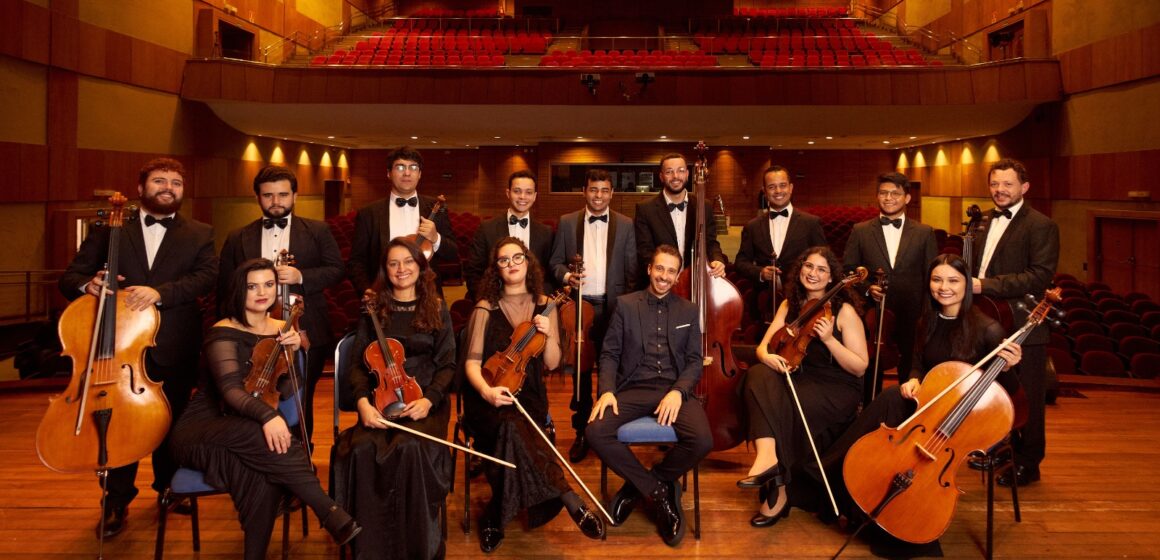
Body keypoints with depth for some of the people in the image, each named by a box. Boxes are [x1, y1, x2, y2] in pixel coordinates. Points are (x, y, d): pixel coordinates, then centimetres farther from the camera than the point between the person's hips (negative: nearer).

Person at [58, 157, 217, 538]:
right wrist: (88, 284, -22)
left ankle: (169, 485, 35)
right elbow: (70, 277, 3)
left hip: (173, 349, 0)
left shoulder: (199, 235, 5)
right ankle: (117, 500, 20)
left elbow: (207, 276, -11)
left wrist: (160, 291, -27)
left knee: (171, 422, 14)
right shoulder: (109, 230, 6)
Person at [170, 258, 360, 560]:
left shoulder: (282, 330, 7)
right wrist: (267, 415, -44)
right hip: (202, 432, -4)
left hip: (248, 437, 4)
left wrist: (293, 352, -15)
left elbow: (287, 392, 0)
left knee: (267, 474, -35)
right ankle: (330, 512, -38)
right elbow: (230, 389, -26)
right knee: (262, 437, -40)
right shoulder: (223, 333, -10)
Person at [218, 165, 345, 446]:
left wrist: (301, 276, -15)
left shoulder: (318, 231, 6)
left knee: (300, 407, 9)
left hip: (305, 336, -1)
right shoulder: (238, 238, 9)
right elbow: (225, 288, 11)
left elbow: (336, 270, 1)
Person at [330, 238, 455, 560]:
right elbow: (358, 364, 7)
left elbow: (447, 365, 6)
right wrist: (363, 401, -13)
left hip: (424, 400, -1)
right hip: (381, 399, 1)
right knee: (363, 450, -32)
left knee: (411, 449, -34)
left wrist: (428, 399, -13)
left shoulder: (437, 310, 10)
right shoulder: (374, 309, 12)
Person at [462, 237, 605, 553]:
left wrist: (548, 335, -13)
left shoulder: (544, 307, 7)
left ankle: (495, 518, -24)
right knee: (513, 427, -36)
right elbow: (472, 362, -3)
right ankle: (571, 503, -38)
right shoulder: (485, 309, 1)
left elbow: (552, 363, 7)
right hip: (490, 398, -1)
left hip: (528, 395, 2)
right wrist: (486, 390, -24)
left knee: (512, 429, -34)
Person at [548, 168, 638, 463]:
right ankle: (582, 432, 19)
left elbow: (632, 268, 3)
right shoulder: (567, 222, 6)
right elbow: (555, 261, 8)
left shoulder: (625, 225, 5)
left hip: (613, 306, 0)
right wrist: (566, 275, -12)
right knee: (580, 370, 8)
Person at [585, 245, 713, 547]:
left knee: (702, 440, -28)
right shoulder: (625, 304, 11)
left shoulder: (688, 310, 14)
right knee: (596, 432, -28)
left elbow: (695, 361, 8)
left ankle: (639, 486, -1)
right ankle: (659, 491, -9)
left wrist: (678, 391, -12)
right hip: (633, 388, 0)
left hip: (674, 389, 0)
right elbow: (609, 354, 7)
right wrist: (607, 390, -12)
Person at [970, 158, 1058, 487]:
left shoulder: (1040, 226, -11)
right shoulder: (986, 223, 13)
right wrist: (968, 282, 2)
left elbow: (1040, 276, -22)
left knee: (1026, 398, 5)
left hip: (1022, 327, -7)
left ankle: (1027, 464, 18)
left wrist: (985, 285, -26)